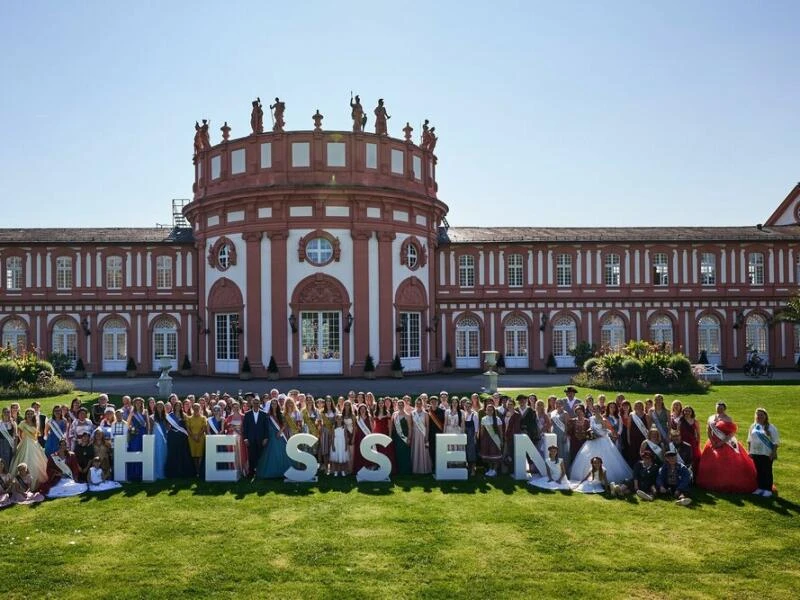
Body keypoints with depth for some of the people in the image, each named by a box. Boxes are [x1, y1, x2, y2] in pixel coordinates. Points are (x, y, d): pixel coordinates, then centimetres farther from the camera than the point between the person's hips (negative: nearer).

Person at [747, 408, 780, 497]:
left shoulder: (771, 427, -7)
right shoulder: (753, 426, 8)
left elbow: (775, 442, -7)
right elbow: (749, 440, 15)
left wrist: (774, 453, -12)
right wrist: (749, 451, 10)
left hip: (767, 454, -4)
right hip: (755, 453, 5)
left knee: (767, 472, 2)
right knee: (758, 471, 10)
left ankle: (768, 490, 10)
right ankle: (760, 488, 20)